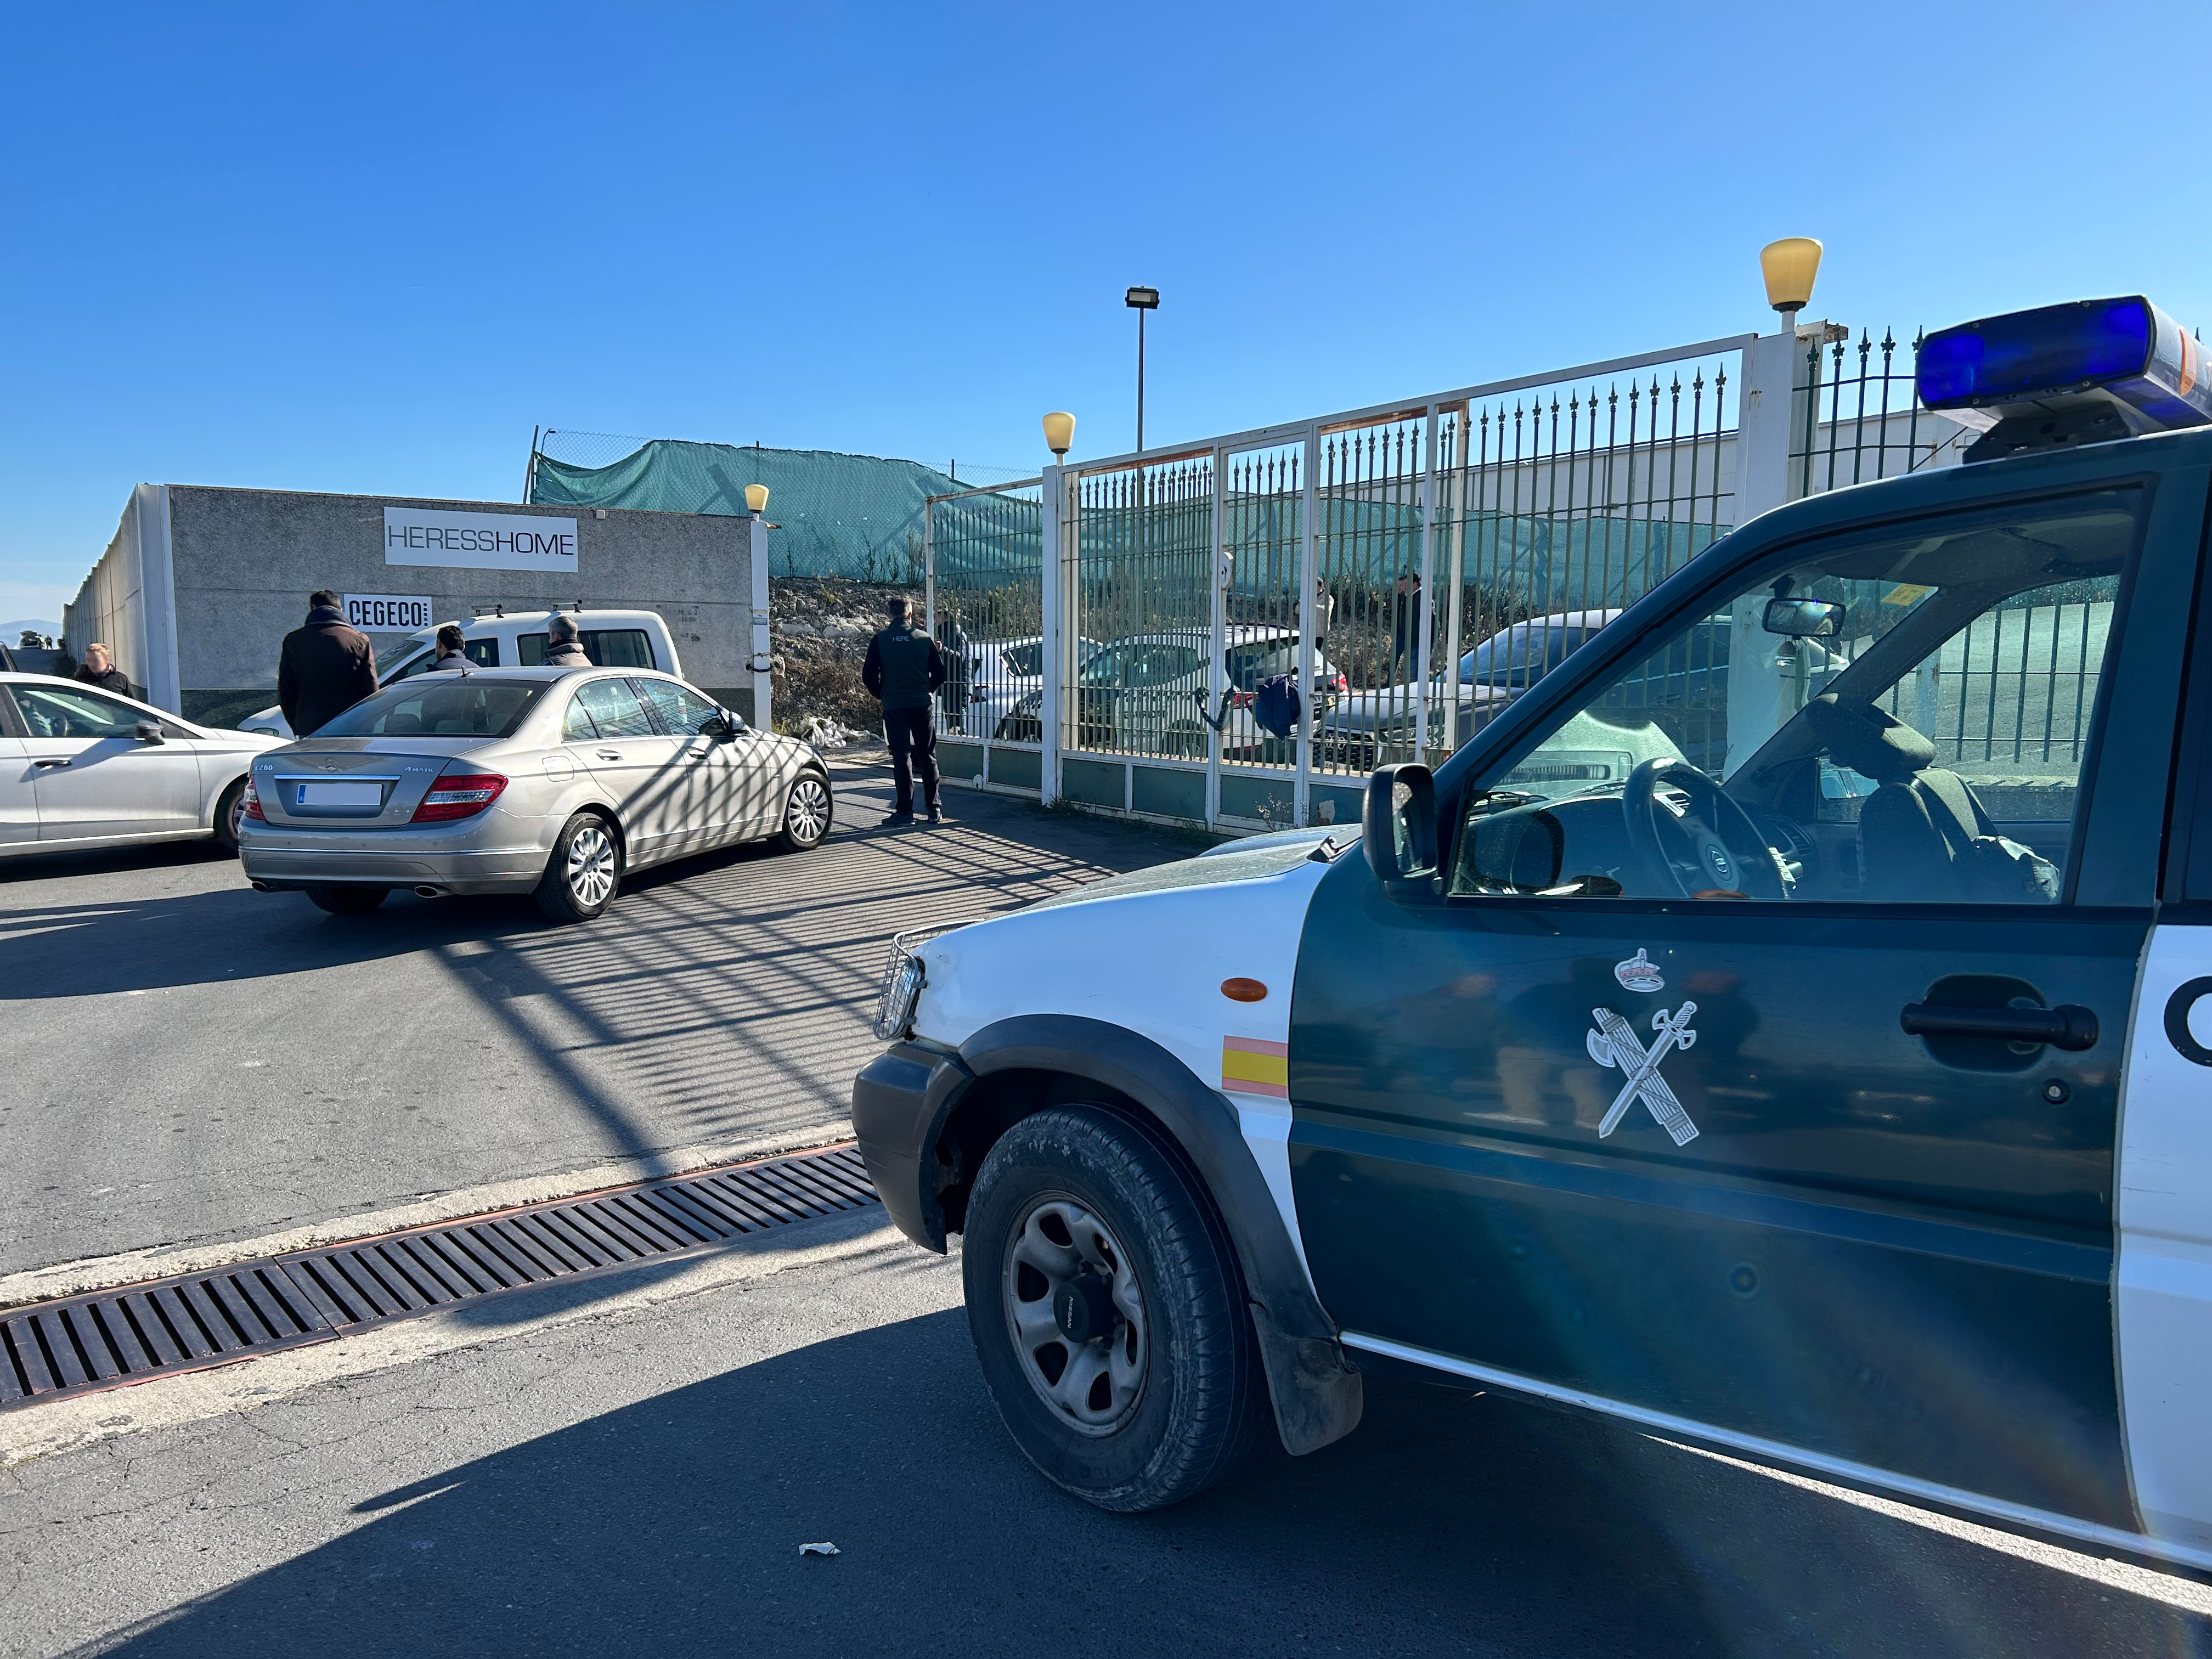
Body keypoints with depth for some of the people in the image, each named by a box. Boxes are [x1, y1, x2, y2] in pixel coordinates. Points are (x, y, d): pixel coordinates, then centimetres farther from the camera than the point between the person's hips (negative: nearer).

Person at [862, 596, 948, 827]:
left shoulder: (880, 640, -2)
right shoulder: (924, 638, 2)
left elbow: (869, 676, -2)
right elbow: (940, 673, 5)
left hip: (894, 706, -1)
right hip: (922, 704, 1)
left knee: (901, 758, 3)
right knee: (928, 756, 9)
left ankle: (905, 811, 2)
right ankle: (934, 809, 11)